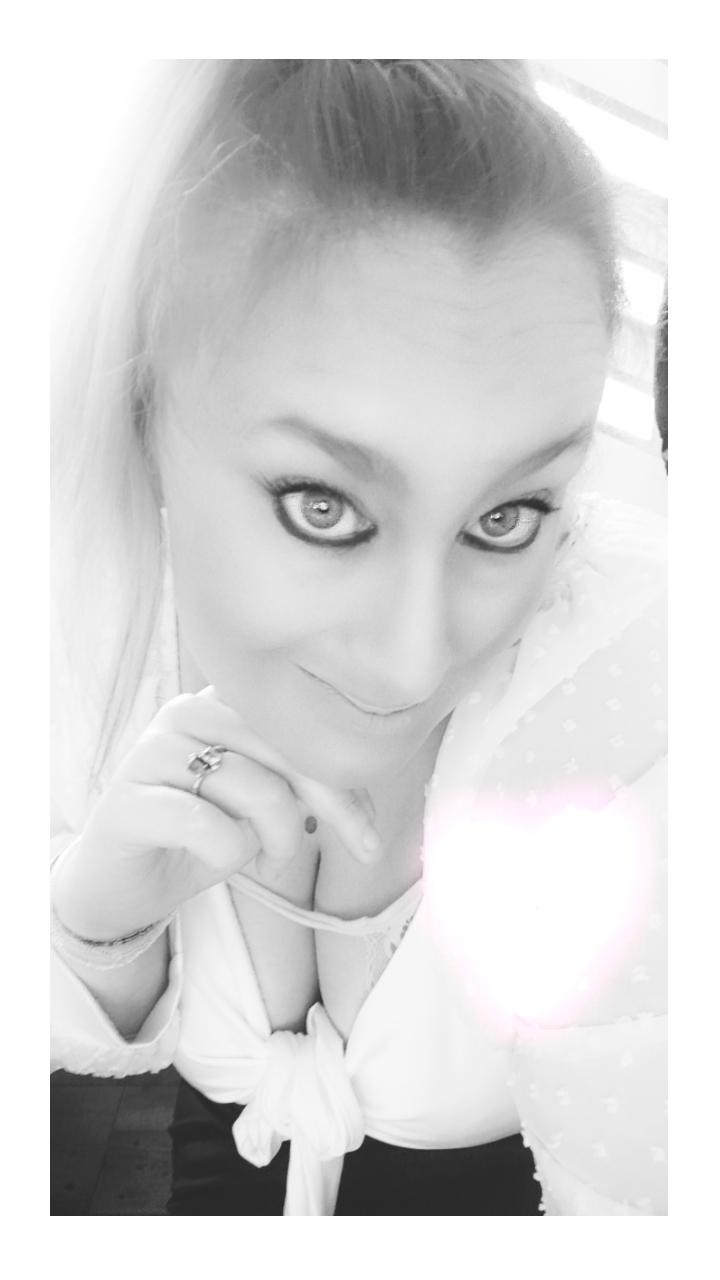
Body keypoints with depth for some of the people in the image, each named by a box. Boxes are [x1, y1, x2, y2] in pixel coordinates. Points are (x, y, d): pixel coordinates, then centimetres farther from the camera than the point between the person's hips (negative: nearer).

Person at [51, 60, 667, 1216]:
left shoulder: (634, 667, -34)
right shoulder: (93, 592, -24)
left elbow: (645, 1196, -25)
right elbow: (90, 1035, -12)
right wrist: (105, 894, -29)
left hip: (508, 1179, -2)